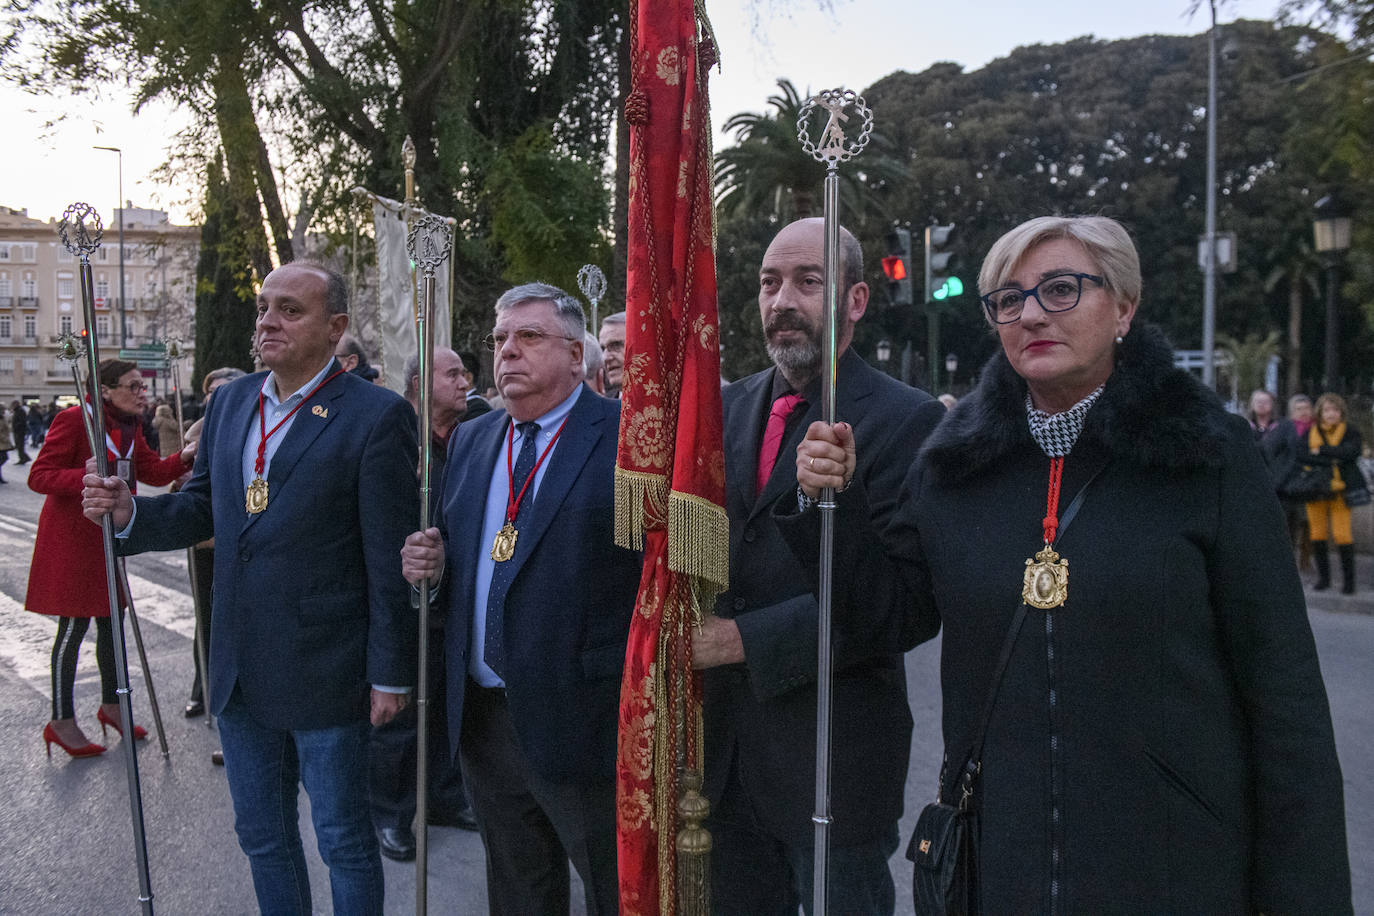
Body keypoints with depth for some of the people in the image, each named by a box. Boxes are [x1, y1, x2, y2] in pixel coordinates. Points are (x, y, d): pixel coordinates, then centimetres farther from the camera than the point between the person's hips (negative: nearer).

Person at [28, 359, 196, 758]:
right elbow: (39, 476, -18)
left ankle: (110, 704, 29)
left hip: (107, 536, 8)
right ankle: (61, 721, 10)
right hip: (71, 537, -8)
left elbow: (154, 472, 7)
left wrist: (183, 458, -11)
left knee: (110, 619, 14)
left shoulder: (130, 428, 9)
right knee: (74, 625, -2)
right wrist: (86, 477, -32)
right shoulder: (74, 420, -16)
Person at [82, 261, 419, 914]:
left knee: (344, 841, 11)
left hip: (325, 673, -6)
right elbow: (204, 508, 14)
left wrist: (390, 674, -13)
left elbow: (391, 559, -14)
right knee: (261, 835, 21)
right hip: (239, 671, 6)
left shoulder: (375, 415, -14)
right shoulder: (229, 402, 8)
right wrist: (130, 512, -6)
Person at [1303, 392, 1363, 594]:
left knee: (1342, 533, -7)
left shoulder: (1350, 431, 3)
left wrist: (1321, 450, -11)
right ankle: (1323, 577, 16)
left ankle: (1348, 578, 3)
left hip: (1339, 487, -2)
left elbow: (1351, 452, -16)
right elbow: (1302, 455, -8)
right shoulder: (1311, 432, 8)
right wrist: (1331, 460, -16)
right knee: (1318, 532, 4)